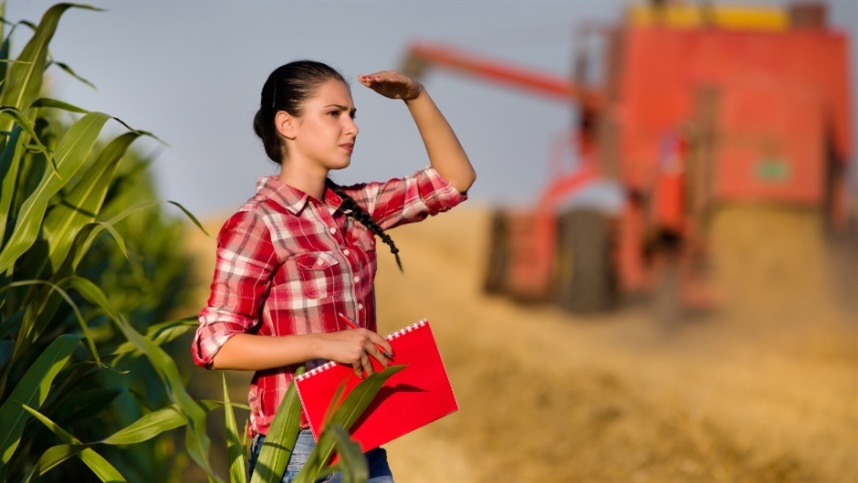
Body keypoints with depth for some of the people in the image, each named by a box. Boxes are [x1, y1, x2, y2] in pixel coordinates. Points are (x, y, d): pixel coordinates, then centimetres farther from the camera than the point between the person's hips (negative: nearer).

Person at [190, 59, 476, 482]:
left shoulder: (354, 208, 8)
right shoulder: (256, 224, -12)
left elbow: (455, 179, 12)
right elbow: (214, 345, -17)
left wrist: (415, 96, 1)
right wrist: (323, 344, -23)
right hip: (300, 448, -7)